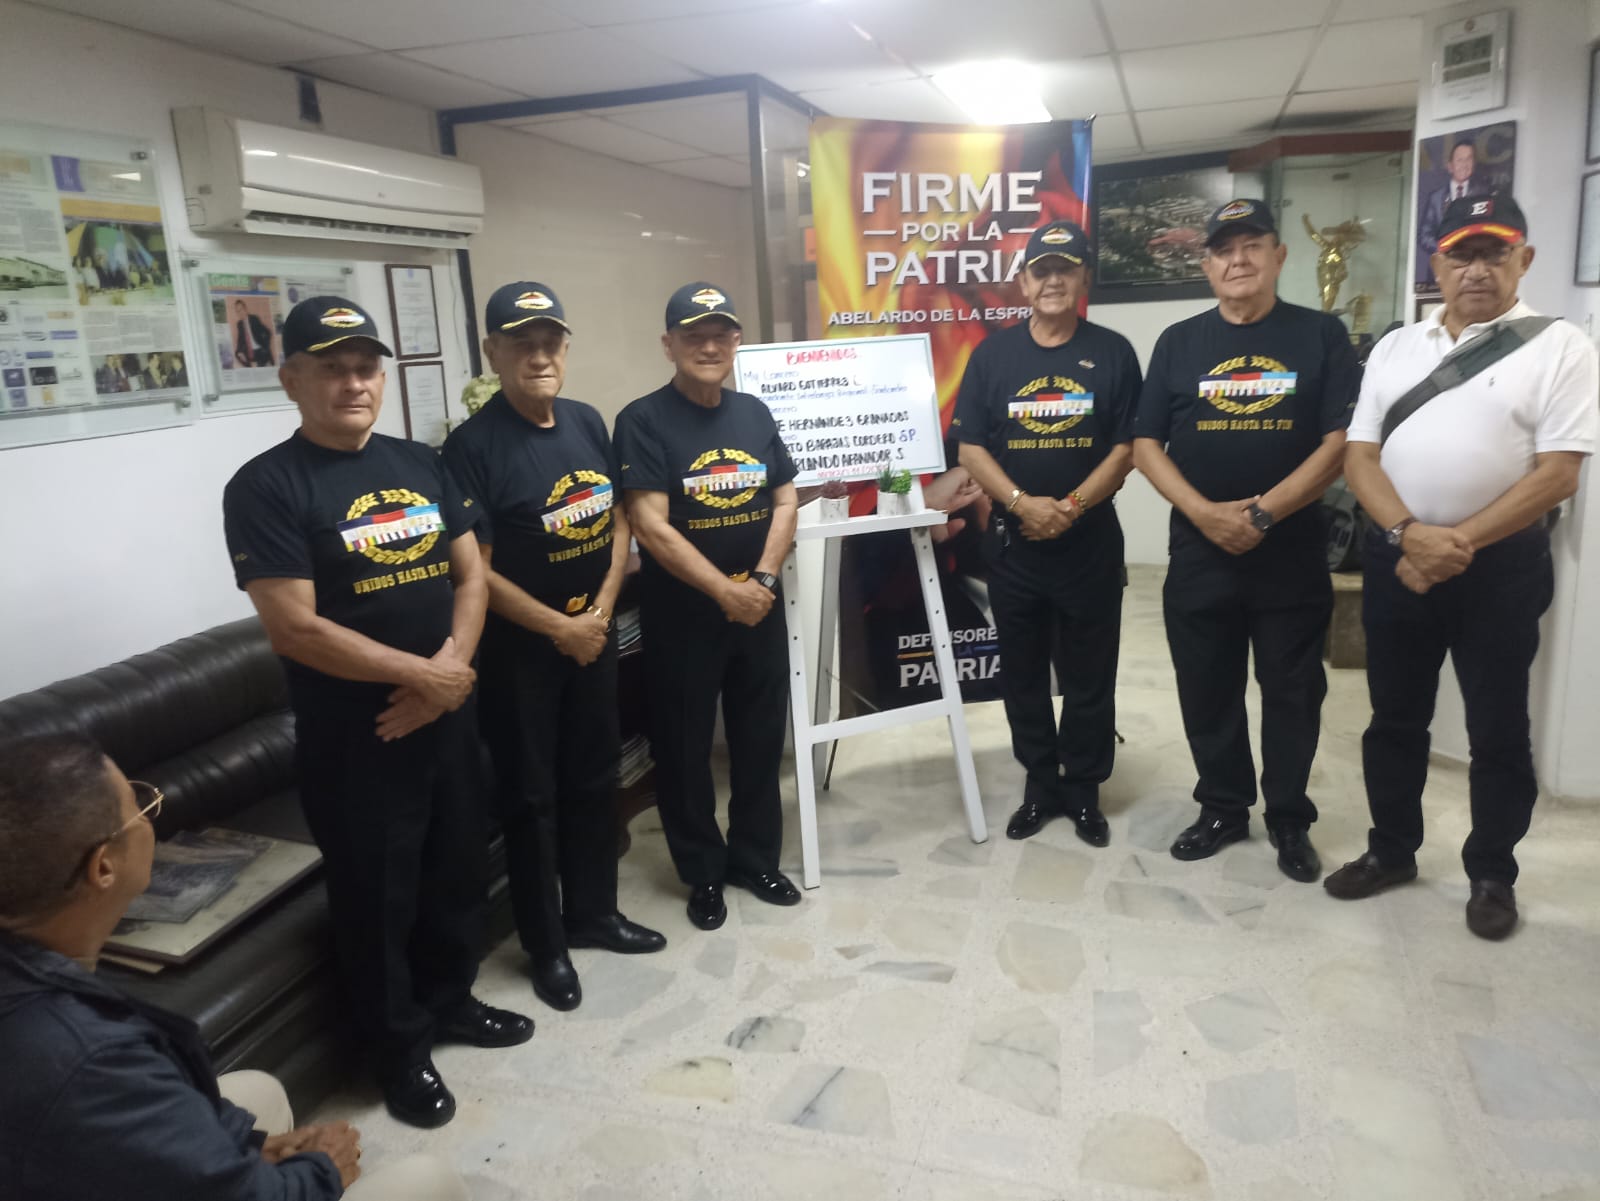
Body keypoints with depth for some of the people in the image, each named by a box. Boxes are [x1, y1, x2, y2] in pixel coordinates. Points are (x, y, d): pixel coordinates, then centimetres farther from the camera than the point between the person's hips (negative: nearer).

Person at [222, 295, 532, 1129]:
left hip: (445, 713, 6)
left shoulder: (419, 464, 6)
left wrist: (454, 666, -11)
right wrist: (422, 674, -17)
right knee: (376, 893, 9)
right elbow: (295, 629, -20)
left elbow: (470, 572, 6)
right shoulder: (266, 487, -13)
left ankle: (451, 1000, 42)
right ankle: (401, 1050, 29)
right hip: (351, 735, -6)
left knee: (459, 868, 19)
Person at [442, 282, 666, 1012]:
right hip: (518, 649, -6)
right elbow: (474, 570, -17)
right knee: (531, 797, 6)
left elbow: (619, 523, 7)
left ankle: (592, 912, 35)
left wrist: (601, 611, -5)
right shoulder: (474, 446, -16)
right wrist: (558, 627, -14)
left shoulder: (588, 424, 3)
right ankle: (546, 945, 22)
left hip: (594, 634, 6)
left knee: (594, 780, 17)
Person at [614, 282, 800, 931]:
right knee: (685, 748, 7)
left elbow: (785, 502, 6)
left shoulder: (754, 413, 7)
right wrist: (724, 590, -17)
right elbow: (650, 526, -17)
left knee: (761, 738, 14)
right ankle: (704, 873, 26)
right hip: (681, 616, -4)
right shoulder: (644, 420, -10)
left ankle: (756, 859, 33)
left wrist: (763, 579, -9)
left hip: (760, 608, 5)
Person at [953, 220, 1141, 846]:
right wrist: (1021, 502, -16)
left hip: (1090, 542, -1)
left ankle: (1084, 791, 23)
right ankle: (1041, 785, 27)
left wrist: (1073, 506, -16)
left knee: (1089, 676, 7)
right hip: (1012, 543, 2)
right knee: (1022, 674, 11)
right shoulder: (992, 354, 3)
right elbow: (970, 448, -1)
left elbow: (1127, 447, -3)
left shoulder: (1113, 353, 1)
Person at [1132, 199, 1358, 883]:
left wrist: (1263, 513, -17)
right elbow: (1146, 445, 1)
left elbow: (1342, 442, -7)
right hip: (1199, 552, 2)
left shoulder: (1321, 336, 1)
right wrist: (1206, 513, -14)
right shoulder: (1179, 342, 6)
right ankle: (1223, 809, 28)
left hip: (1293, 553, -1)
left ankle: (1290, 819, 25)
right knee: (1207, 692, 10)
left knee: (1293, 692, 8)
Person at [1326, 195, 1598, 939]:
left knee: (1497, 729, 8)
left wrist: (1459, 545, -18)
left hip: (1500, 565, -3)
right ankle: (1391, 850, 30)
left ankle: (1492, 874, 26)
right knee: (1394, 717, 13)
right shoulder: (1395, 348, 8)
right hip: (1394, 556, 4)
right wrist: (1409, 534, -16)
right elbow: (1359, 456, 1)